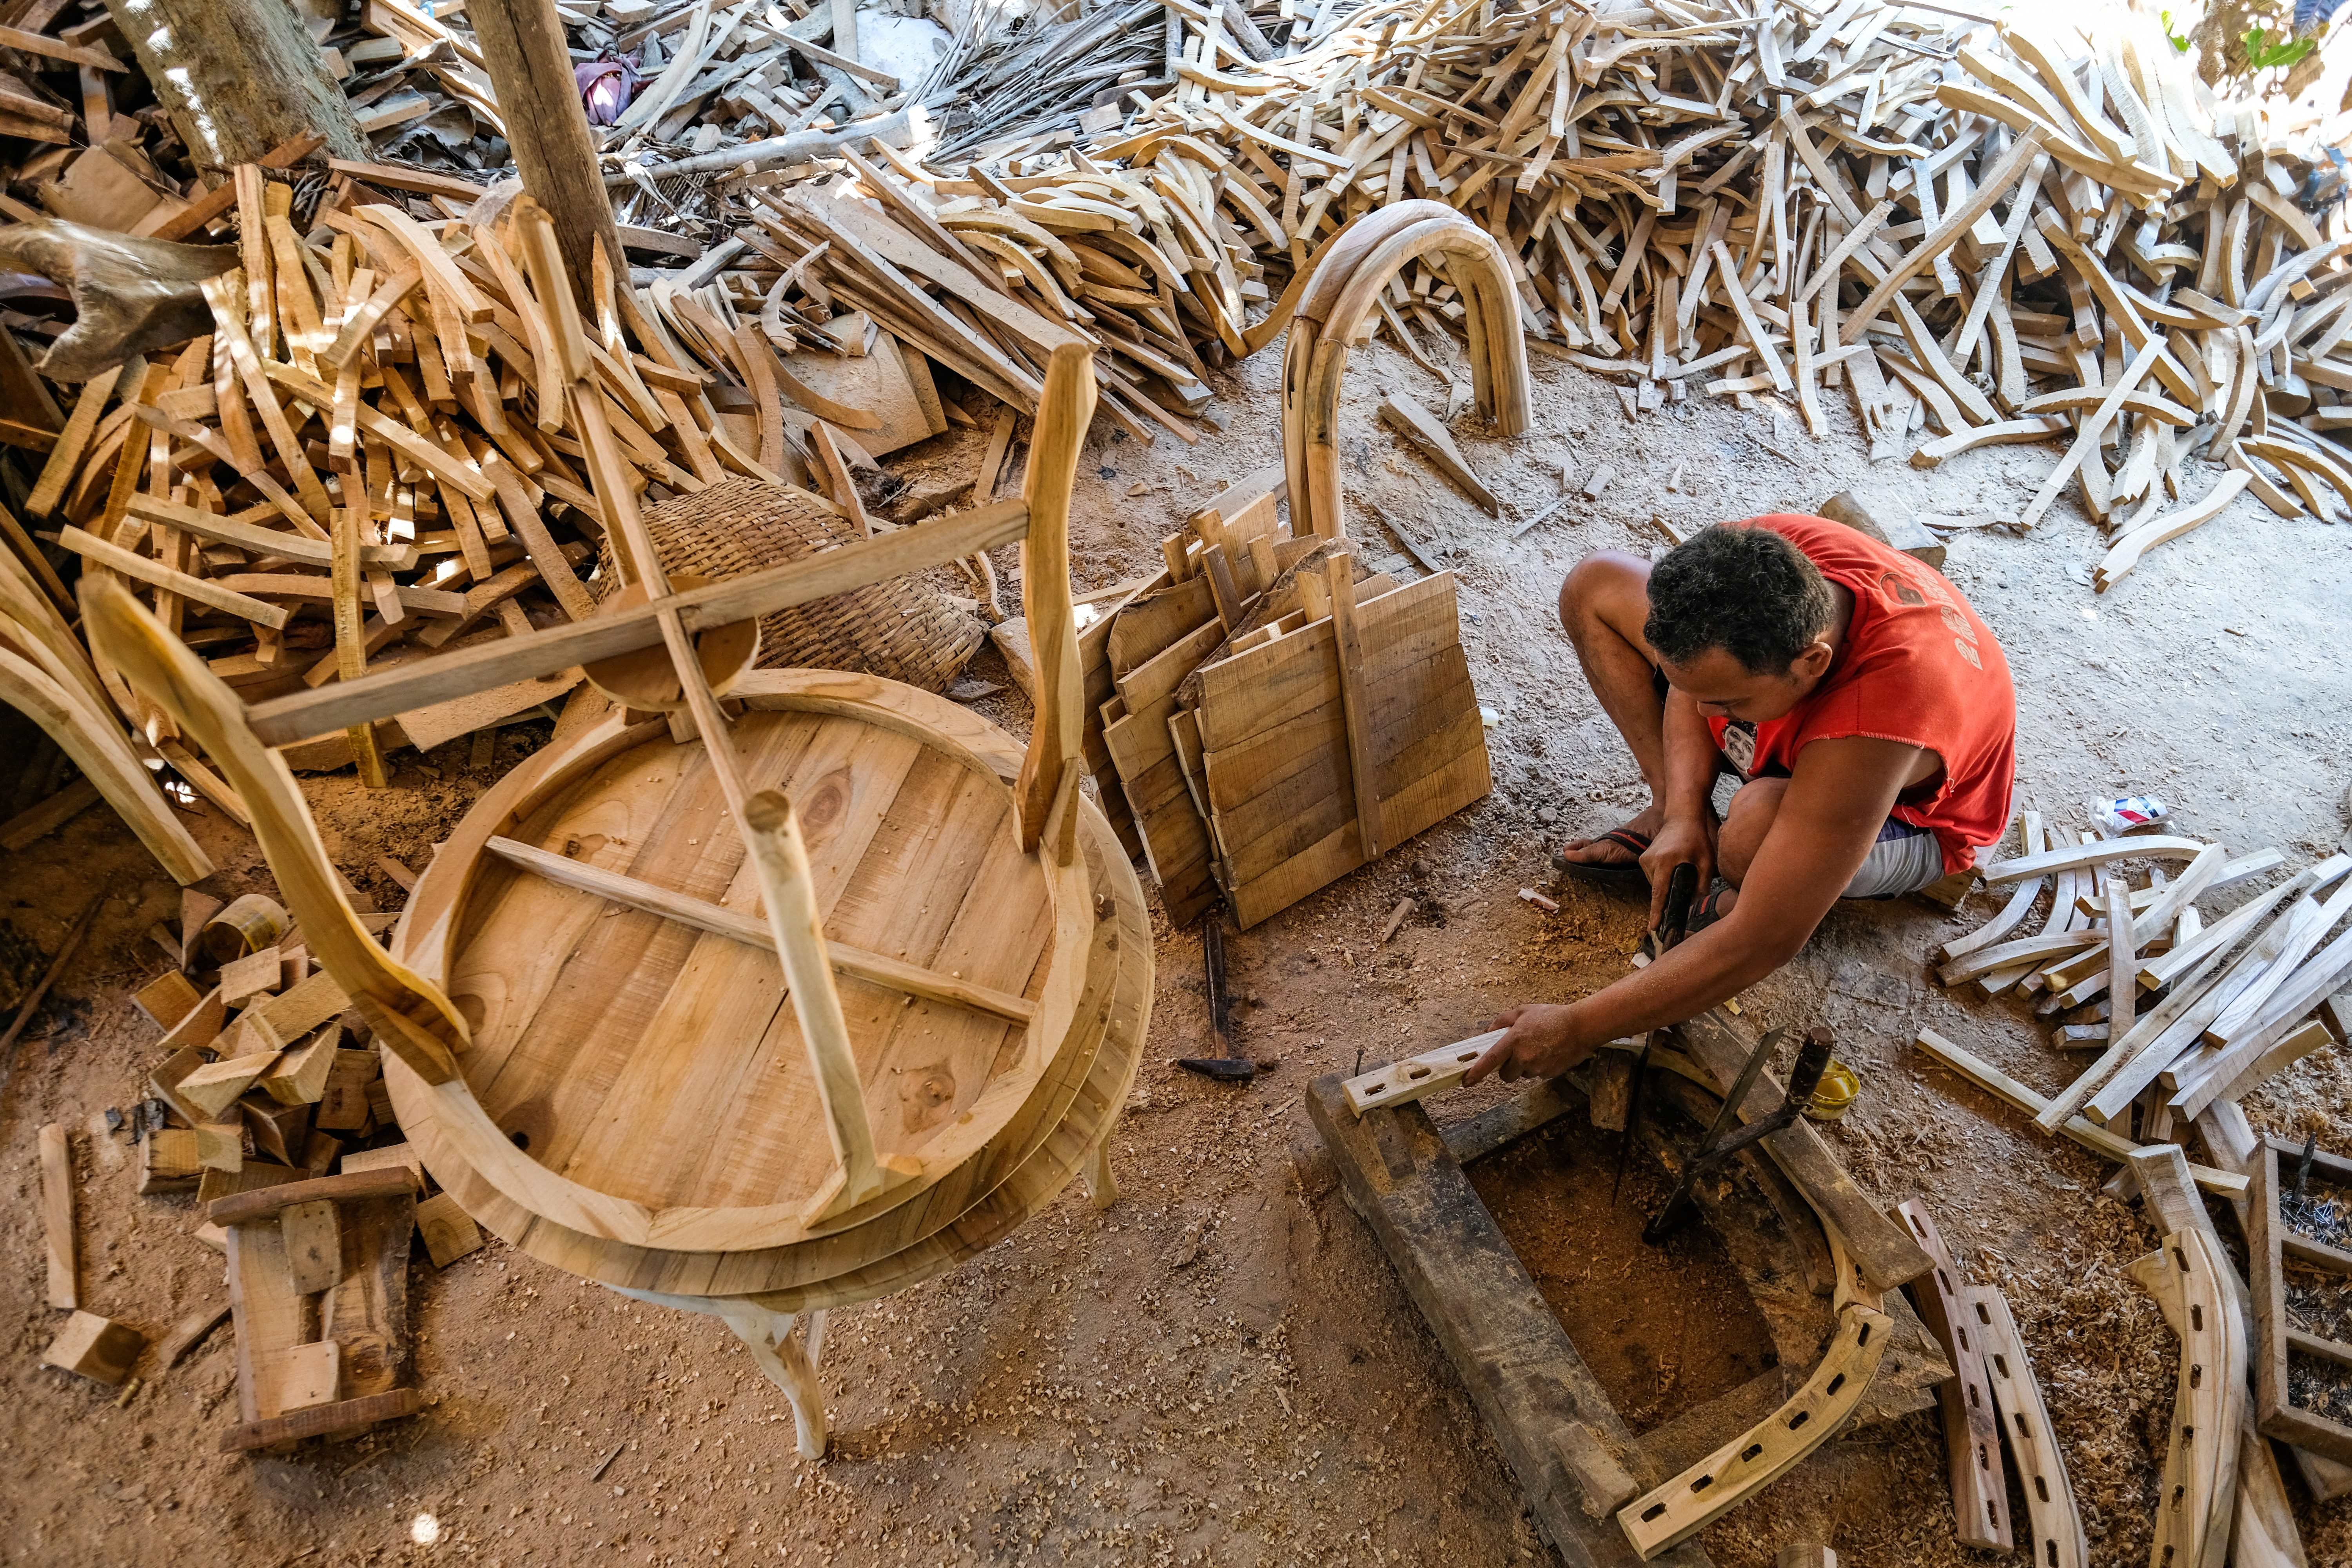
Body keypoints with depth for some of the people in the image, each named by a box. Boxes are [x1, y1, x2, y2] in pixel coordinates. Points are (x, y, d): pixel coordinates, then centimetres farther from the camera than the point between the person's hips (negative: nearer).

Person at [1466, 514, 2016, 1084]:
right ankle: (1668, 811, -4)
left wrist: (1579, 1029, -40)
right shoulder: (1758, 554, -32)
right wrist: (1686, 812, -23)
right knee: (1594, 584, -7)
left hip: (1911, 812, -6)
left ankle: (1750, 893, -7)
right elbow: (1692, 687, -9)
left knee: (1758, 822, -45)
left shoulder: (1871, 727, -46)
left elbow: (1762, 945, -42)